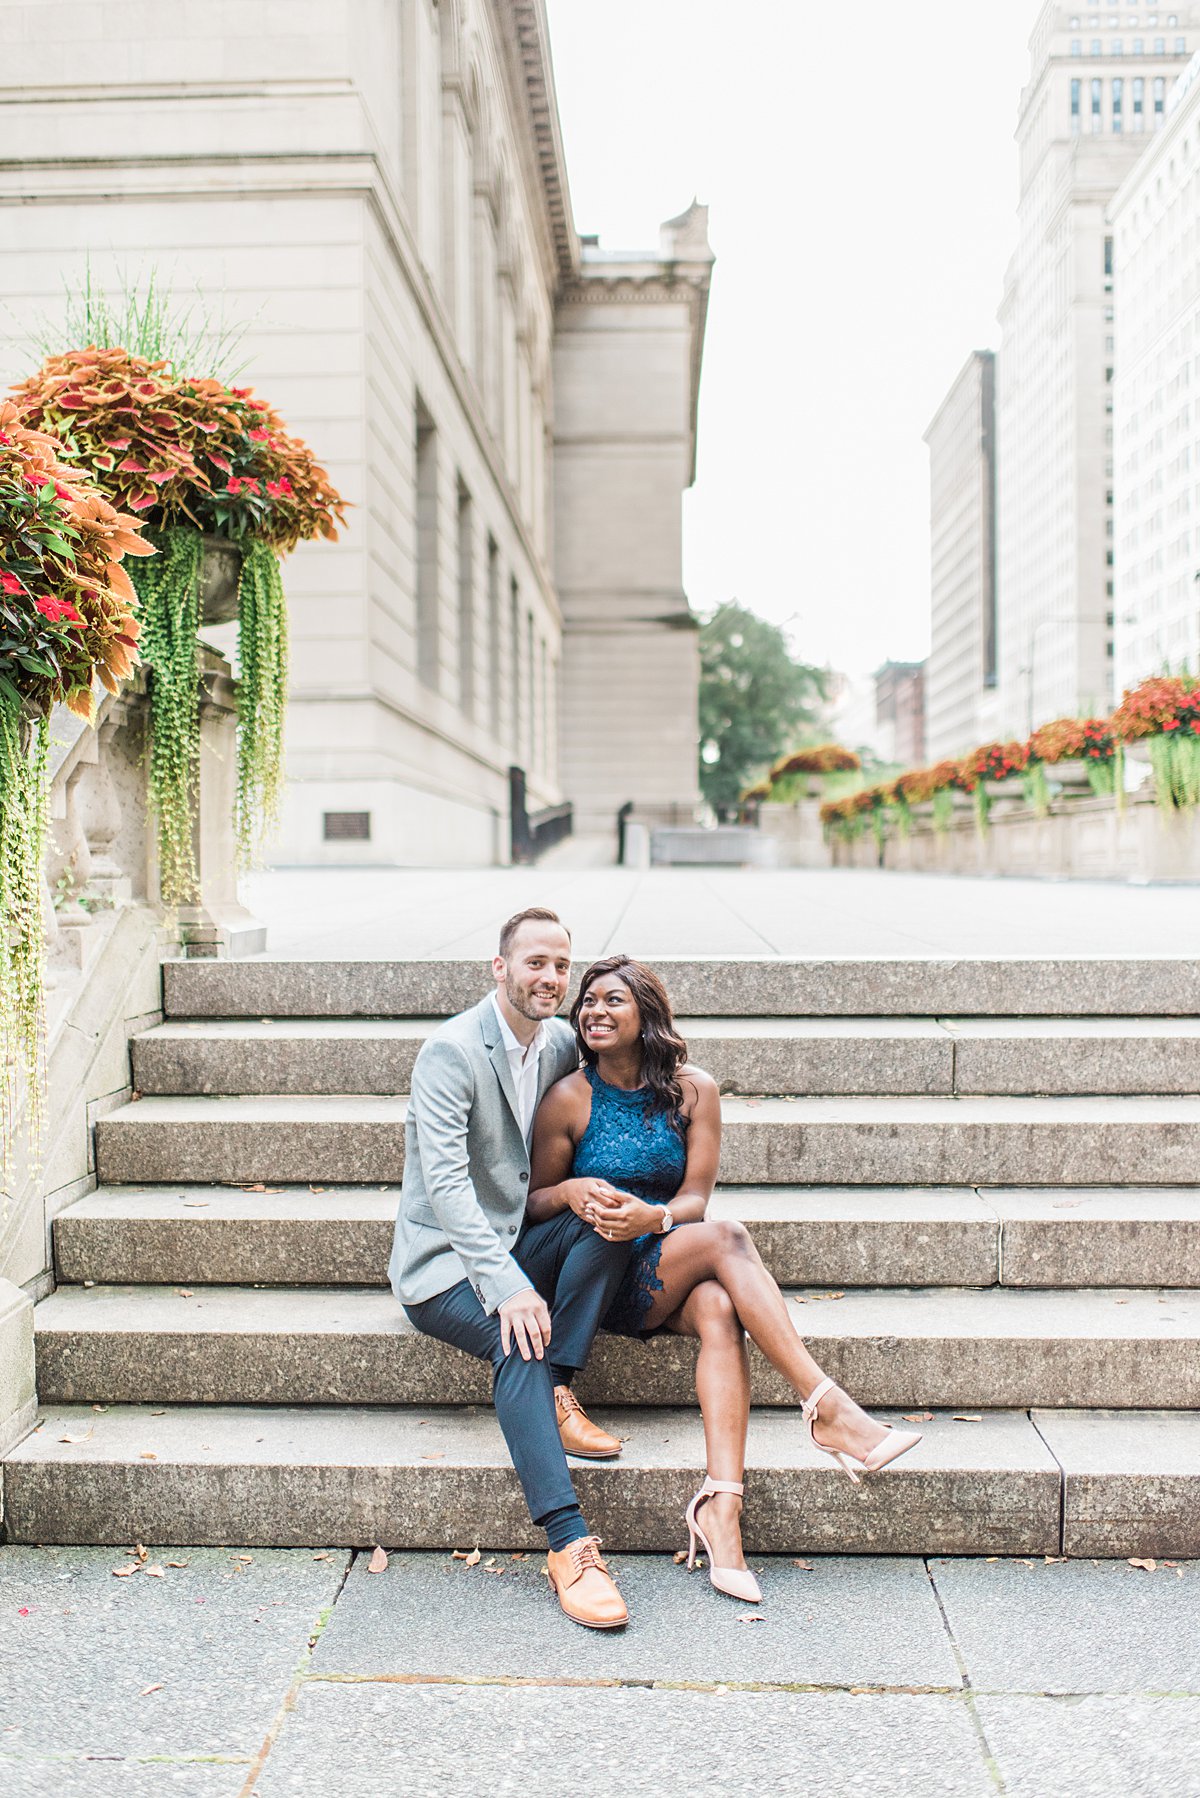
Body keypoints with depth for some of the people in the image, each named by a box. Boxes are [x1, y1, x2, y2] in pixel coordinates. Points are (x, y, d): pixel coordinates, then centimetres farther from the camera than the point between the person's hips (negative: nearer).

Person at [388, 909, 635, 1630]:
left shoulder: (561, 1042, 4)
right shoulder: (452, 1050, -17)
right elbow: (445, 1181, -26)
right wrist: (507, 1286, -37)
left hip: (519, 1242, 7)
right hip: (446, 1260, -6)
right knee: (519, 1340, -33)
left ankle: (557, 1395, -18)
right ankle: (569, 1544, -35)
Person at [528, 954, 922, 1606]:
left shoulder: (692, 1089, 2)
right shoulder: (569, 1097, -4)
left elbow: (695, 1198, -2)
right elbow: (533, 1203, 0)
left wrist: (654, 1217, -25)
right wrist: (571, 1191, -23)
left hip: (672, 1276, 3)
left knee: (720, 1309, -33)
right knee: (726, 1237, -29)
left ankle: (721, 1503, -44)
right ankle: (829, 1410, -32)